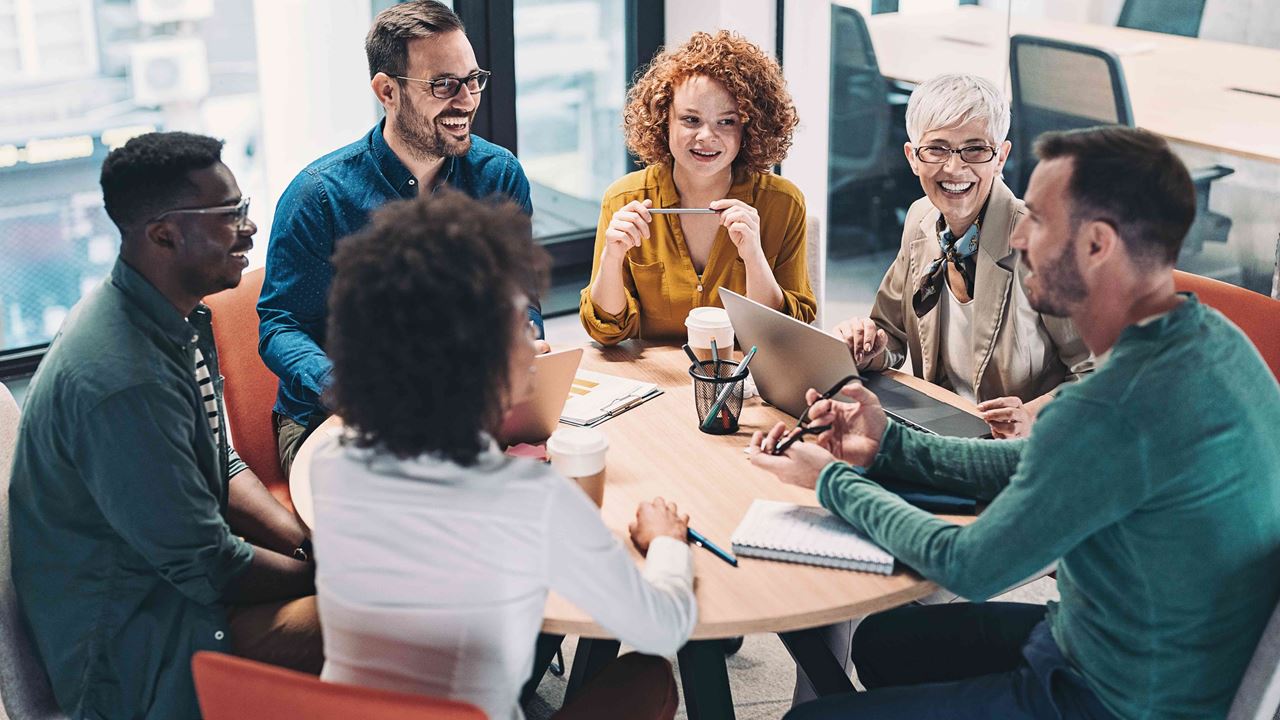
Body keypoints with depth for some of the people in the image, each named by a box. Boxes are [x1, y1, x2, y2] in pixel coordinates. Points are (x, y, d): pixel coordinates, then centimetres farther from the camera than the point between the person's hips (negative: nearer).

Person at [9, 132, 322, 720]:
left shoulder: (180, 318, 2)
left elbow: (223, 468, 11)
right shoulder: (122, 381, -30)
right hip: (123, 648, -10)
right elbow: (207, 567, -24)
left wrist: (312, 542, -3)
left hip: (171, 566, 10)